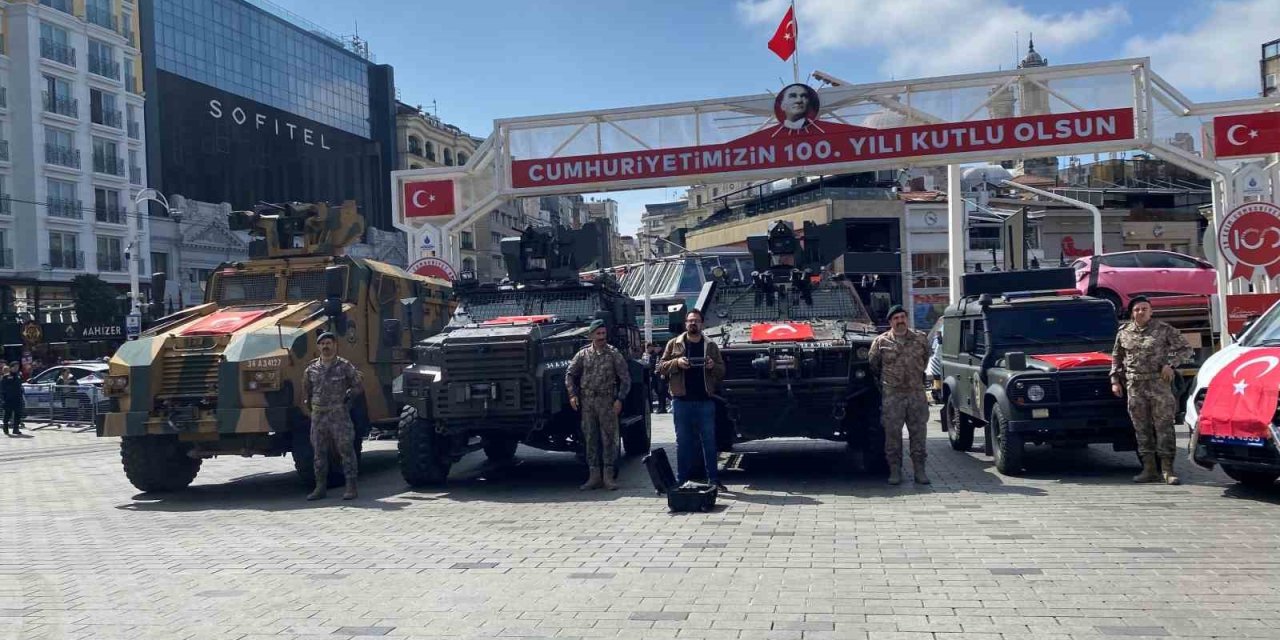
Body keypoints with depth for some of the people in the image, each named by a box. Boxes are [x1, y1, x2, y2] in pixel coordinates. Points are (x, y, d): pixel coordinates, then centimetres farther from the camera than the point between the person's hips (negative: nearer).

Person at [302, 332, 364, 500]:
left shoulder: (344, 366, -2)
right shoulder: (312, 368, 8)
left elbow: (358, 382, 5)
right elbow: (306, 388, 23)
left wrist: (348, 396, -1)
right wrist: (310, 403, 15)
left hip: (339, 414, -4)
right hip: (318, 415, 4)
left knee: (346, 450, -3)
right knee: (319, 452, 8)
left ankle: (351, 487, 0)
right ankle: (320, 488, 16)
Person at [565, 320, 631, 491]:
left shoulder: (614, 354, 1)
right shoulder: (583, 354, 7)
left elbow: (625, 379, 2)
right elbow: (570, 375, 12)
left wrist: (619, 399, -7)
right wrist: (573, 395, 1)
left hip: (607, 401, -2)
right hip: (587, 402, 2)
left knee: (608, 438, -1)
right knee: (590, 439, 5)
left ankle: (608, 476, 5)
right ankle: (594, 476, 12)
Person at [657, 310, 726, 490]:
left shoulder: (711, 346, 10)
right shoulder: (674, 344, 7)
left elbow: (722, 371, 12)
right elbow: (661, 367, 5)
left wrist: (713, 366, -10)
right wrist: (677, 362, -12)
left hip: (705, 401, 1)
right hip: (681, 401, -1)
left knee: (709, 441, 4)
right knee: (682, 442, 5)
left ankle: (713, 479, 10)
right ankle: (681, 480, 11)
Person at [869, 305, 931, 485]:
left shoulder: (920, 339, 7)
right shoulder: (881, 341, 0)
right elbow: (873, 366, 11)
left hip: (916, 393, 2)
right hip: (892, 395, -1)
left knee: (918, 432, 3)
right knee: (892, 433, -1)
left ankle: (919, 470, 10)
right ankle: (895, 470, 7)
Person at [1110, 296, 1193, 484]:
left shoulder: (1164, 329, 2)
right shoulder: (1123, 332, 11)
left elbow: (1186, 349, 4)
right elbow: (1116, 358, 18)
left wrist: (1171, 364, -8)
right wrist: (1115, 380, 11)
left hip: (1159, 383, -3)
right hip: (1135, 386, 3)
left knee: (1164, 425, -5)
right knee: (1141, 428, 4)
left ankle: (1167, 470, -2)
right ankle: (1149, 469, 11)